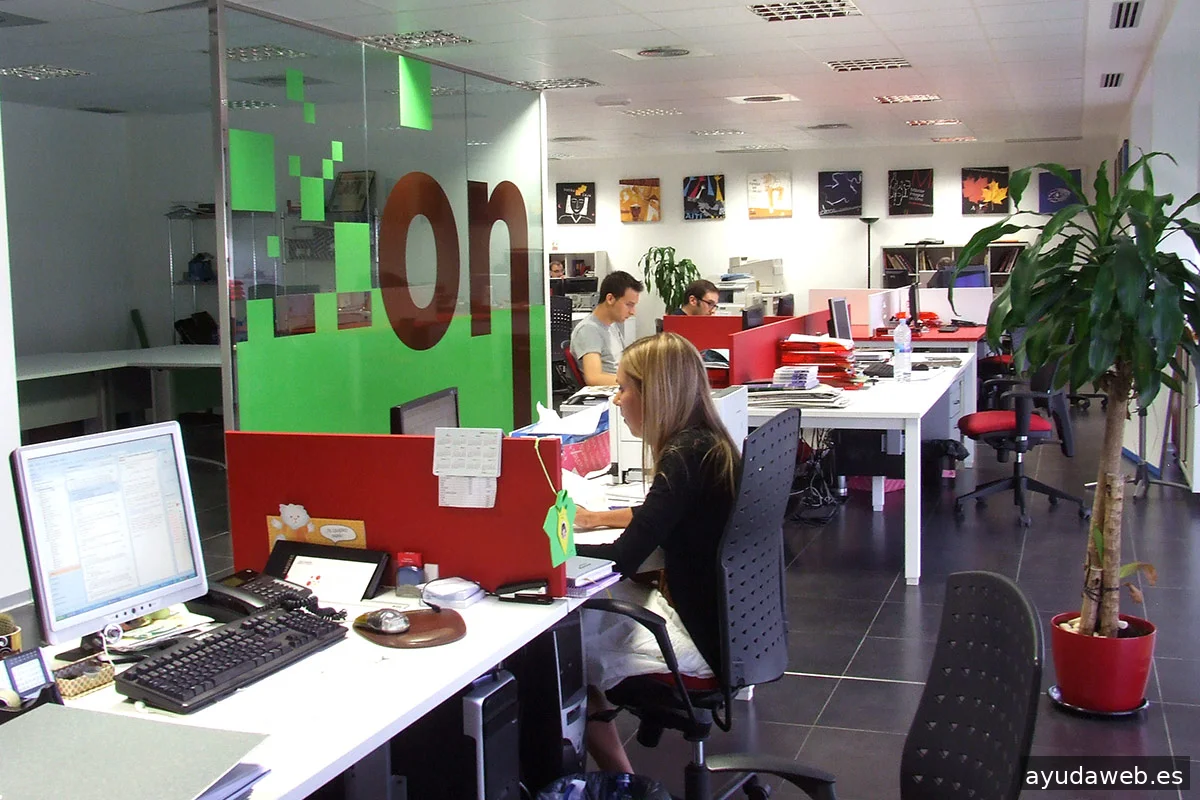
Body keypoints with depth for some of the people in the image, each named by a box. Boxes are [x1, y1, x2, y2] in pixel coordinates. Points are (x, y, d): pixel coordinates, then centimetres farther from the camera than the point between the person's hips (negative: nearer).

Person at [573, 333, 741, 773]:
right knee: (585, 608, 14)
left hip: (700, 636, -9)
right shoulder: (705, 442, 4)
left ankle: (621, 783, 18)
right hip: (717, 614, 9)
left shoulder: (686, 457, -23)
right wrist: (596, 518, 15)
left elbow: (622, 560, -24)